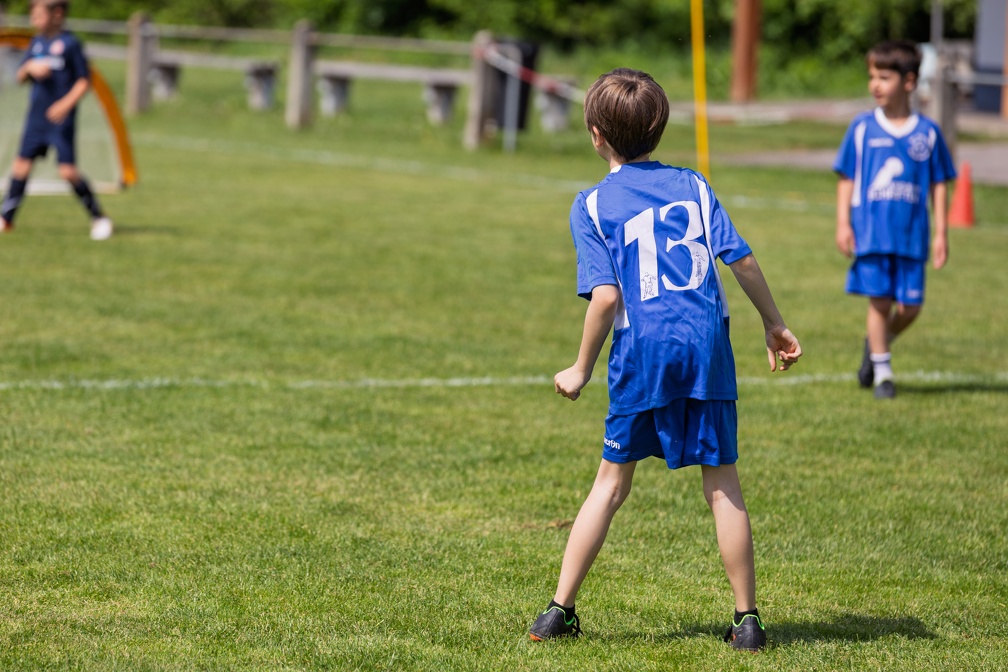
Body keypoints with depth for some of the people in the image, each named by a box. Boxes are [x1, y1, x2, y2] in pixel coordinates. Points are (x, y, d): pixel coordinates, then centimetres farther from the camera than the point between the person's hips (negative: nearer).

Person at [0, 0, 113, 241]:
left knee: (68, 170, -10)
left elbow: (84, 81, -8)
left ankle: (98, 217, 3)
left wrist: (66, 103, -20)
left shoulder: (70, 43, -9)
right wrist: (30, 67, -10)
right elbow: (20, 77, 12)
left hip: (61, 119, -6)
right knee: (22, 164, 6)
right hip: (36, 117, 6)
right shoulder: (37, 42, 10)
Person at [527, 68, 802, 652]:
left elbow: (606, 296, -6)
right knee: (723, 485, 5)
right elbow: (740, 258, 3)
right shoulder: (692, 184, 12)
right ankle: (748, 619, 5)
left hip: (641, 350, -1)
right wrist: (775, 324, 14)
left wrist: (581, 371, 3)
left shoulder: (592, 205, 3)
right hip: (707, 344, 1)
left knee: (612, 482, 9)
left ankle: (560, 611, 11)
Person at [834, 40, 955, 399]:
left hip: (912, 234, 1)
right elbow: (847, 179, 5)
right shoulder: (862, 128, 1)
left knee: (909, 307, 0)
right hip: (871, 231, -1)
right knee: (879, 301, -2)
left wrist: (941, 232, 3)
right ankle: (882, 373, 11)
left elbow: (939, 184, 6)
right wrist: (843, 224, -2)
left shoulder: (927, 132, 2)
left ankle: (876, 342, 29)